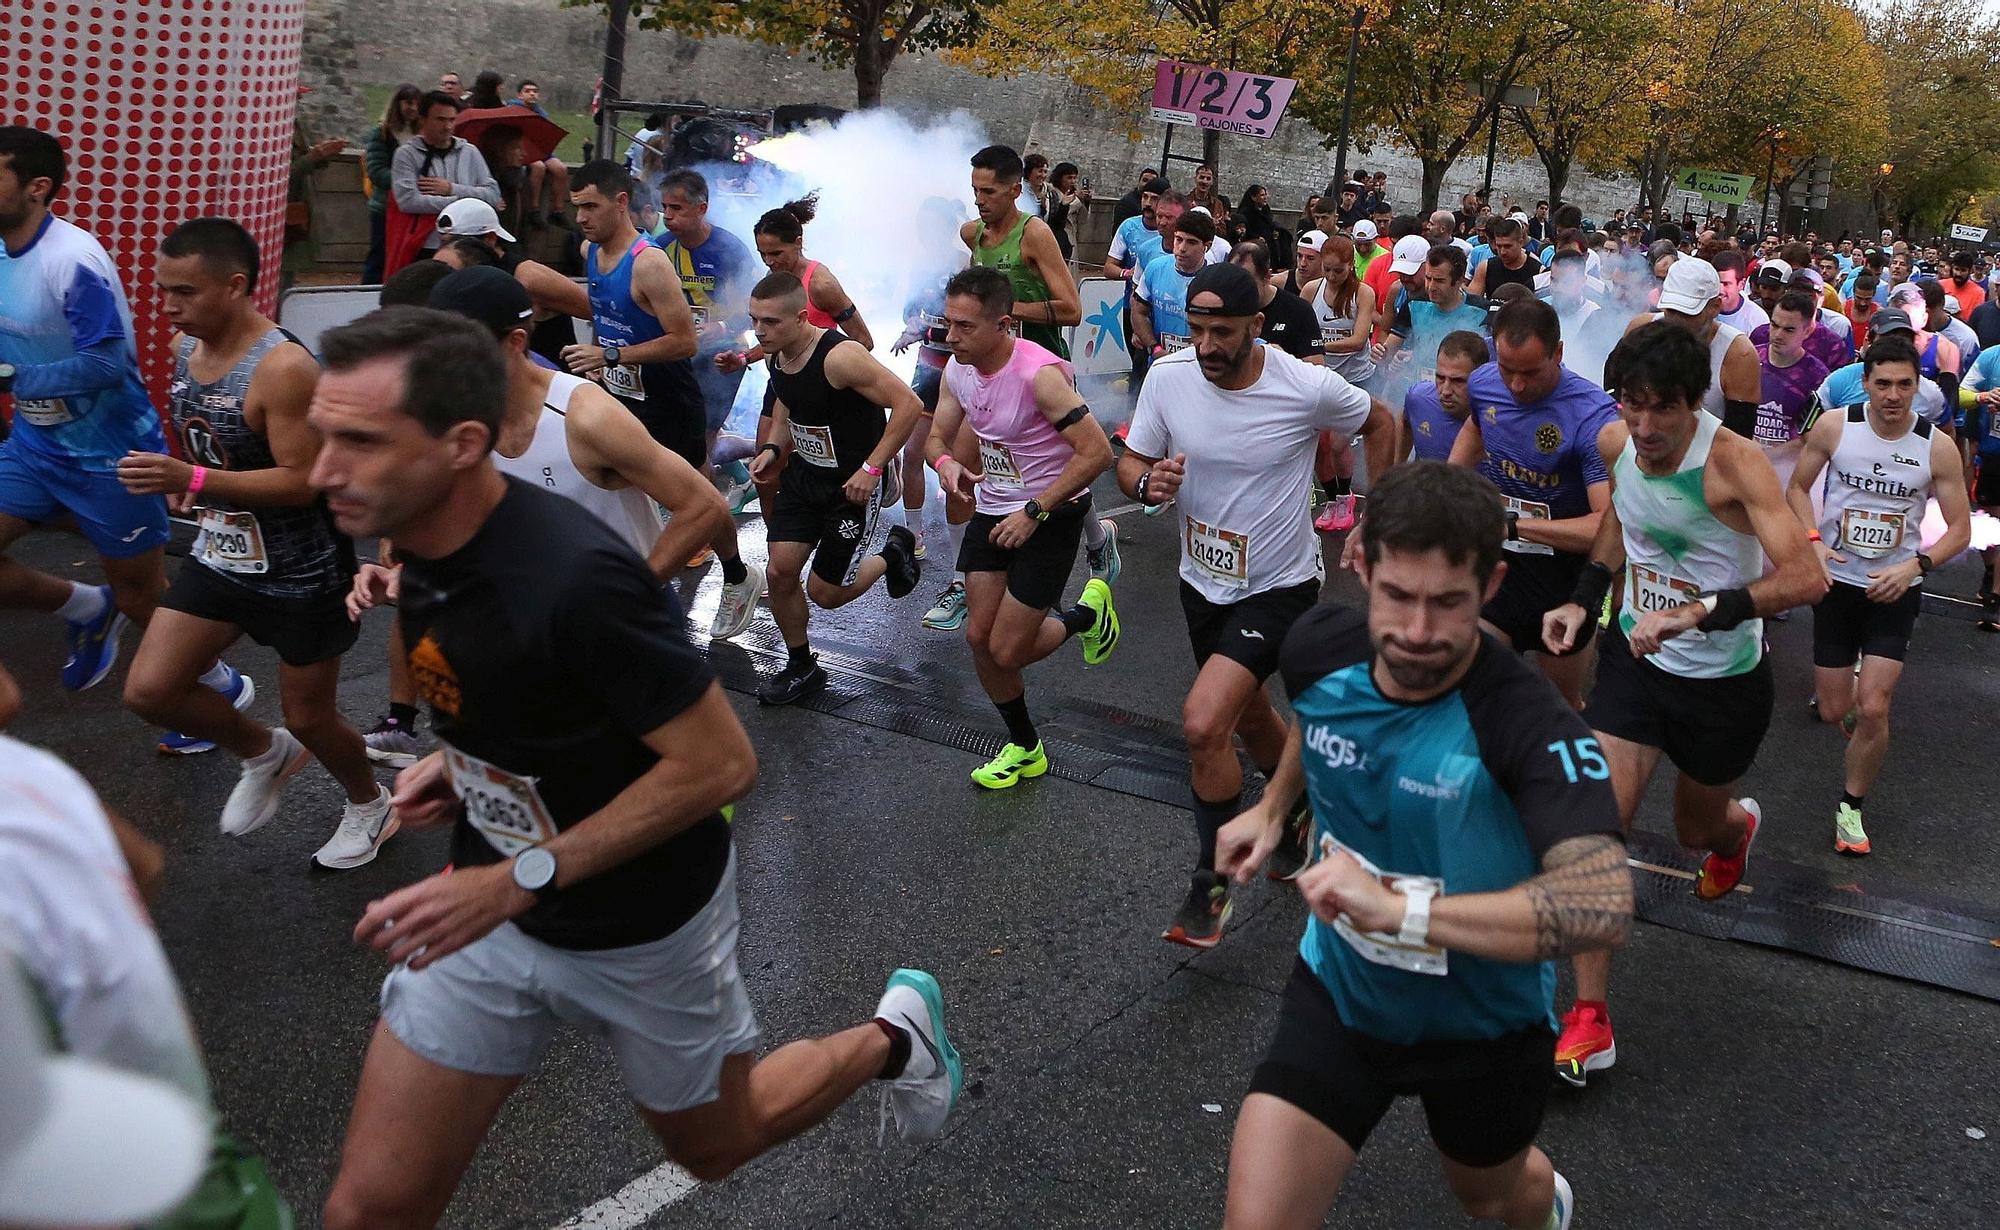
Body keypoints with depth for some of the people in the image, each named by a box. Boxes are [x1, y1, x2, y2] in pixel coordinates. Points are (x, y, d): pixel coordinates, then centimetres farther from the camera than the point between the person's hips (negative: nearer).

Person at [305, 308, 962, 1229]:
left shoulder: (575, 576, -34)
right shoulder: (424, 544, -8)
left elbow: (719, 765, -27)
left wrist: (518, 881, -29)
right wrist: (461, 762, -2)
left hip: (646, 926, -6)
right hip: (492, 905, 6)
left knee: (711, 1144, 21)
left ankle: (893, 1036, 46)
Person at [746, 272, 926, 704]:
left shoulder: (839, 356, -29)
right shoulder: (778, 356, -4)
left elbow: (909, 405, -28)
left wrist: (872, 467, -27)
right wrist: (772, 449, 2)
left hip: (853, 485, -7)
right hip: (804, 474, 7)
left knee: (824, 592, 2)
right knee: (779, 572, 0)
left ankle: (893, 554, 30)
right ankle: (801, 666, 22)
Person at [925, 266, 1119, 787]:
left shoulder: (1040, 373, -27)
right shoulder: (958, 369, -4)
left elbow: (1097, 452, -28)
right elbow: (937, 435, 9)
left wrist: (1034, 512, -26)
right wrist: (945, 462, -16)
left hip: (1050, 514, -7)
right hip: (993, 510, 7)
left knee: (1008, 650, -6)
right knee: (980, 636, 7)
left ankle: (1086, 614, 26)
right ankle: (1024, 748, 28)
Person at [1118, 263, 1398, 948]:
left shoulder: (1308, 388, -20)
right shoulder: (1168, 377, -12)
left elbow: (1378, 423, 1)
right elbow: (1129, 464, -2)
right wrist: (1147, 482, -25)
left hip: (1279, 587, -5)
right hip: (1202, 579, 5)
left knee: (1203, 725, -21)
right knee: (1249, 718, 24)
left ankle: (1210, 883, -2)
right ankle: (1300, 807, 54)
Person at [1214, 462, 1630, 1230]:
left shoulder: (1529, 725, -33)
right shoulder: (1317, 648, -17)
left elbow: (1604, 909, -45)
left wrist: (1400, 909, -50)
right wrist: (1273, 806, 13)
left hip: (1484, 1018, -2)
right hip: (1340, 992, 3)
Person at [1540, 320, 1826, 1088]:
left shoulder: (1734, 462, -26)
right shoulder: (1615, 442, -9)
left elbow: (1805, 578, -35)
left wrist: (1700, 611, -43)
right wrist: (1585, 598, 3)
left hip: (1725, 682, -3)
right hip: (1635, 657, 3)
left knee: (1699, 830, 20)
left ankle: (1738, 825, 61)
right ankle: (1589, 1021, -1)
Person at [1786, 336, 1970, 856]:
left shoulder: (1937, 447, -9)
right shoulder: (1834, 427, -9)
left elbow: (1960, 529, -2)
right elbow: (1797, 487, 4)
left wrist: (1915, 565, -19)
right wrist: (1814, 542, -13)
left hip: (1895, 591, -1)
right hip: (1836, 582, 1)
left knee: (1872, 711, -12)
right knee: (1833, 712, 8)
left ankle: (1851, 806, 9)